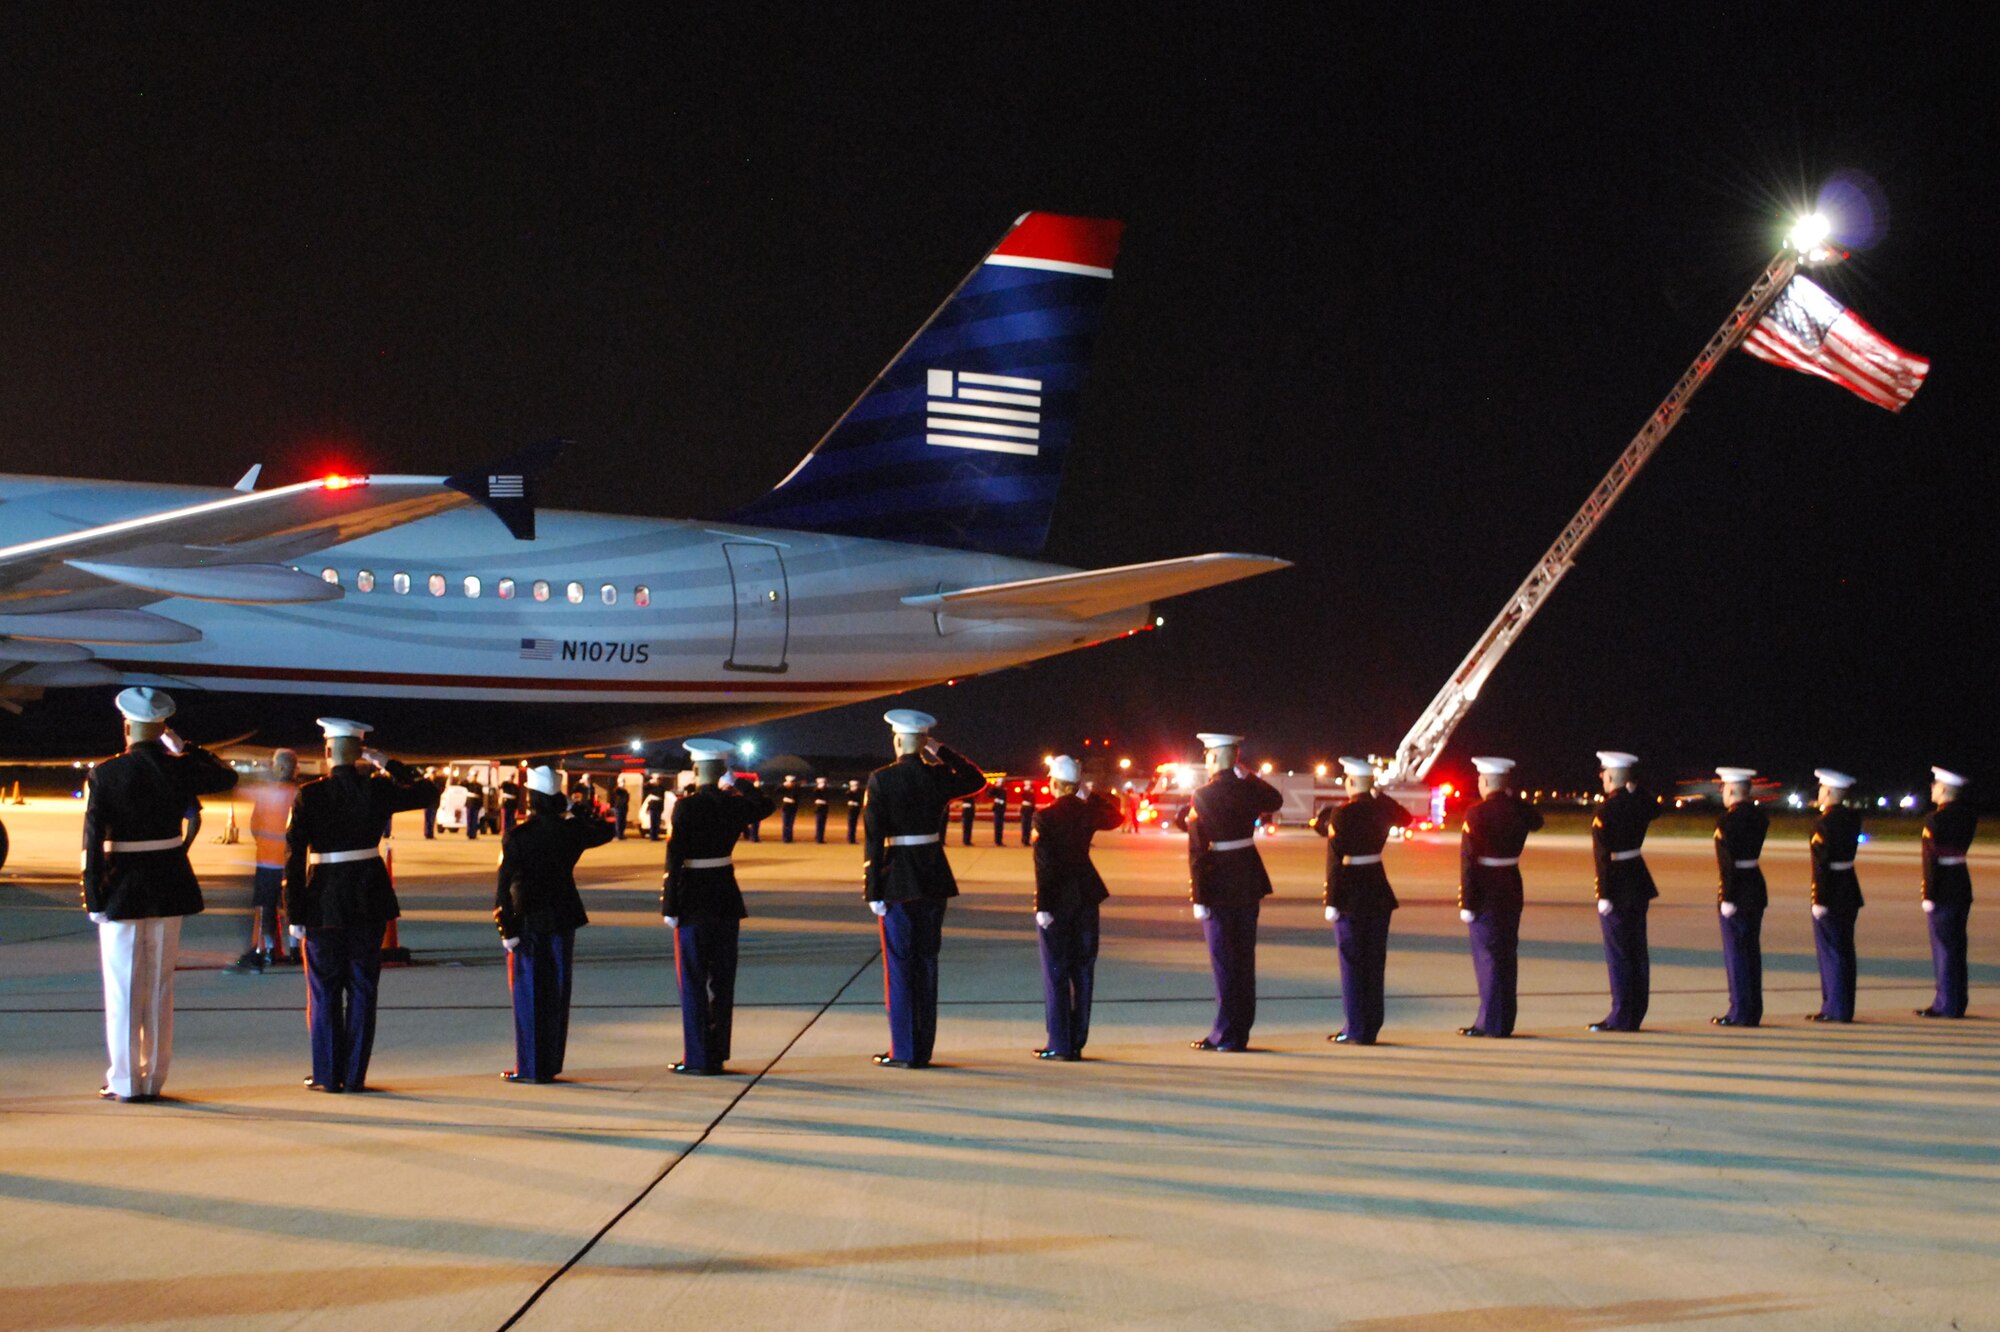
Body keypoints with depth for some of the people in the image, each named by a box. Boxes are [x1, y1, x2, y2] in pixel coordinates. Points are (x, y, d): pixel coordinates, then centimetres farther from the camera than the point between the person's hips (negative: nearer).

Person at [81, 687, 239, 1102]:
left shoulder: (104, 775, -11)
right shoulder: (179, 769, -4)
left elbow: (93, 842, -11)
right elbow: (227, 776, 17)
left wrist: (93, 898, -5)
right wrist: (184, 748, 16)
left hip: (122, 891, -3)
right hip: (169, 891, 3)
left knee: (122, 989, 5)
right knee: (160, 987, 11)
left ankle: (125, 1080, 8)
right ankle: (154, 1078, 15)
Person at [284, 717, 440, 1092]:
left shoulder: (308, 796, -9)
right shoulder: (377, 790, -4)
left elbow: (295, 856, -10)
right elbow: (427, 793, 13)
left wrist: (295, 914, -5)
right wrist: (390, 765, 14)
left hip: (324, 902, -2)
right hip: (370, 902, 2)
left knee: (324, 990, 8)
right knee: (362, 988, 8)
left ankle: (328, 1075, 10)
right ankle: (355, 1074, 9)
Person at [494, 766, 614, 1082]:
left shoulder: (515, 836, -13)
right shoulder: (571, 831, -2)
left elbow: (505, 884, -15)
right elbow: (605, 831, 19)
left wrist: (506, 928, -11)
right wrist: (575, 810, 21)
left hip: (527, 923, -4)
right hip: (562, 921, 4)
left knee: (528, 996, 3)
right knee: (557, 994, 11)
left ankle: (530, 1068, 5)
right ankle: (551, 1064, 17)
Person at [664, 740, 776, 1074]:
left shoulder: (686, 806, -13)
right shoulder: (735, 805, 0)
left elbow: (675, 858, -15)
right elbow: (765, 805, 24)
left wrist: (669, 906, -11)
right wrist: (734, 785, 27)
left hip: (693, 901, -4)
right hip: (727, 898, 4)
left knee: (693, 981, 3)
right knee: (722, 979, 12)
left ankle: (698, 1058, 5)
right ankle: (717, 1054, 17)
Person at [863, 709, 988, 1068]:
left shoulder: (881, 780, -10)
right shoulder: (938, 776, 0)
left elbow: (873, 838, -11)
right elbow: (977, 780, 21)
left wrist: (873, 890, -8)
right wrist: (942, 752, 14)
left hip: (897, 880, -4)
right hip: (934, 878, 4)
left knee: (898, 964, 3)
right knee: (926, 962, 11)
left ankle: (903, 1051, 3)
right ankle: (923, 1049, 14)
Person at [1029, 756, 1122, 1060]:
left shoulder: (1044, 817, -12)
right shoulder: (1087, 813, 1)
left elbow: (1043, 864, -15)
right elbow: (1116, 816, 24)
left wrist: (1042, 906, -14)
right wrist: (1089, 794, 21)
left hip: (1056, 900, -5)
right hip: (1085, 897, 5)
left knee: (1055, 973, 1)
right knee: (1082, 971, 10)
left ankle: (1060, 1044, 1)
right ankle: (1077, 1043, 12)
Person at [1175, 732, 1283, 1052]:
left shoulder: (1202, 796, -13)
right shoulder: (1248, 789, 2)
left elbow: (1197, 850, -14)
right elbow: (1276, 801, 27)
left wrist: (1198, 897, -12)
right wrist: (1247, 775, 23)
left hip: (1219, 887, -5)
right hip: (1249, 883, 6)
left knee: (1223, 960, -1)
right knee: (1244, 959, 11)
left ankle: (1226, 1034, 3)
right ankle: (1240, 1032, 18)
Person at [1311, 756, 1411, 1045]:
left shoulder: (1341, 814, -15)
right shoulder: (1382, 809, 2)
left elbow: (1335, 862, -16)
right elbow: (1405, 818, 27)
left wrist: (1332, 902, -13)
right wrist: (1379, 795, 26)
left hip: (1351, 898, -6)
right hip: (1378, 894, 6)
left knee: (1352, 962, 1)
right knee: (1374, 962, 10)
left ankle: (1355, 1029, 3)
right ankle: (1371, 1028, 15)